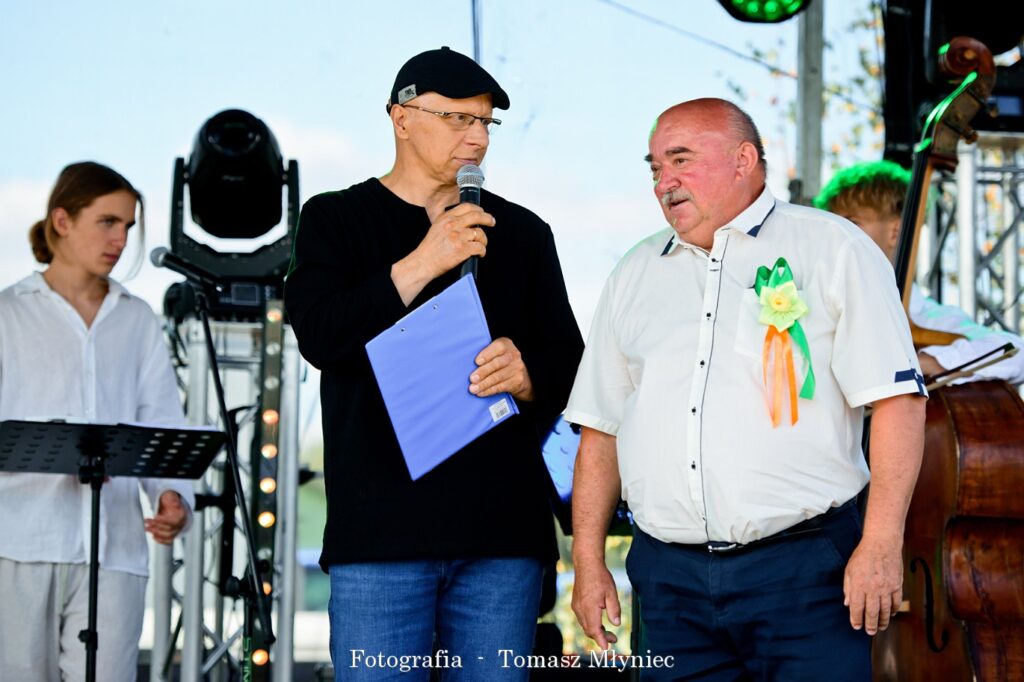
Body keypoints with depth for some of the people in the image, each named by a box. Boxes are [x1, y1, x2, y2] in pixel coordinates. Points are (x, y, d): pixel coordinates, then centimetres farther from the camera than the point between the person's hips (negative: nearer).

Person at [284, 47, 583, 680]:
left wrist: (527, 375, -9)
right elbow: (318, 336, -7)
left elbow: (569, 364, 14)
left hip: (502, 530, 2)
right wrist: (422, 264, -15)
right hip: (382, 529, -2)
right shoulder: (336, 220, 9)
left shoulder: (522, 232, 16)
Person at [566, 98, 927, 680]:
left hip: (803, 569, -4)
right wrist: (589, 561, 10)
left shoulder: (833, 249, 1)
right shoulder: (636, 274, 16)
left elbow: (897, 399, -6)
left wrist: (881, 546, -14)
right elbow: (601, 429, 17)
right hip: (670, 579, 4)